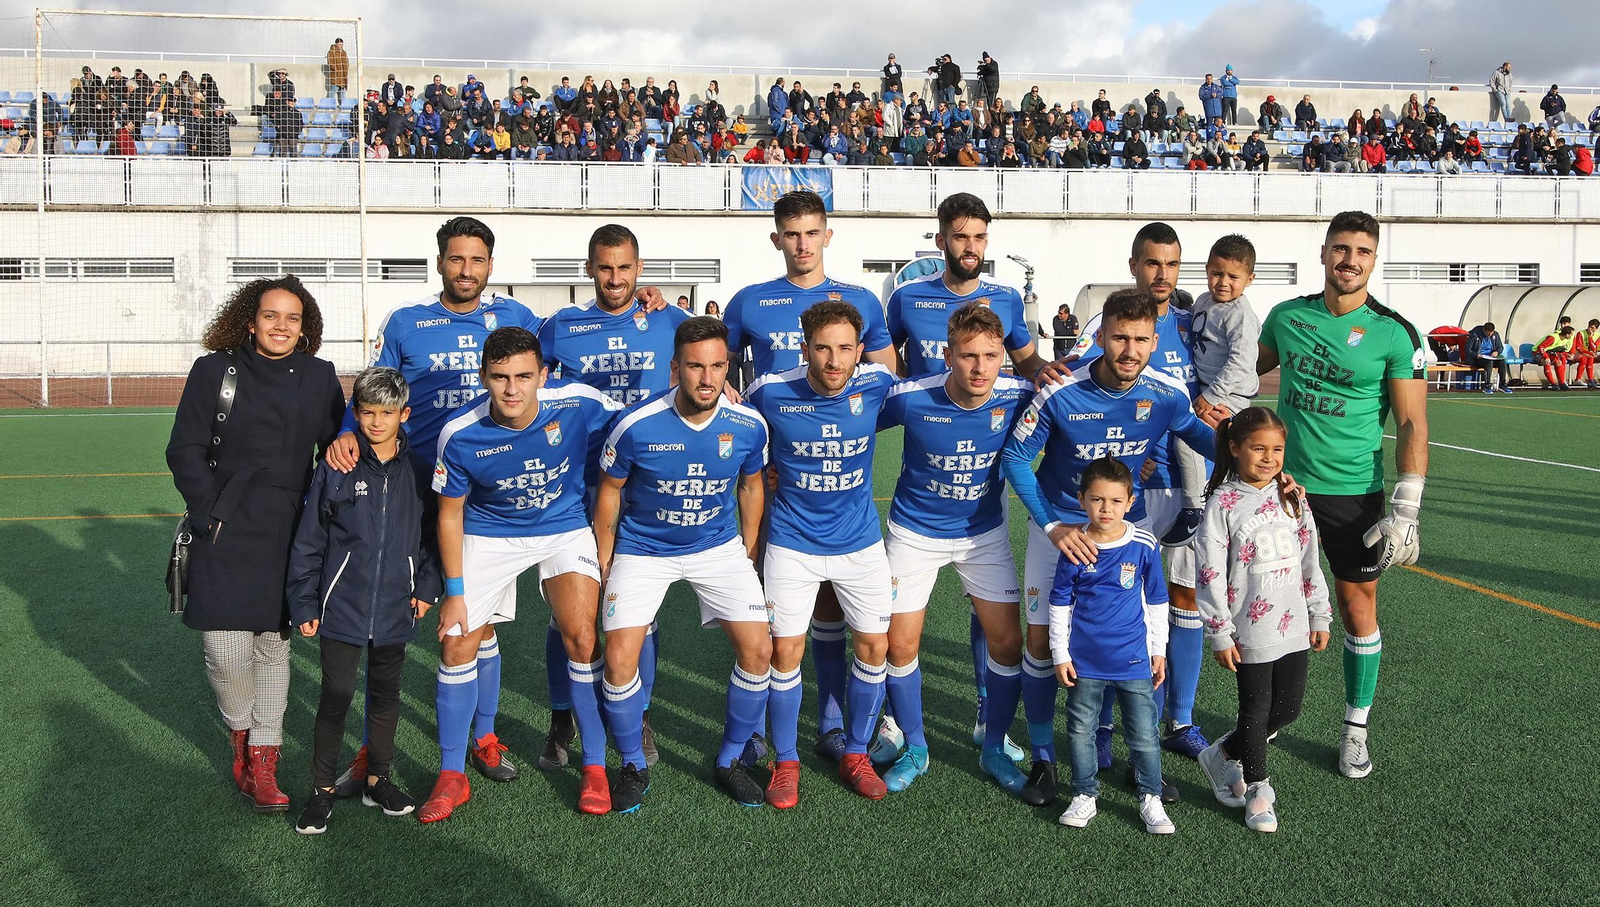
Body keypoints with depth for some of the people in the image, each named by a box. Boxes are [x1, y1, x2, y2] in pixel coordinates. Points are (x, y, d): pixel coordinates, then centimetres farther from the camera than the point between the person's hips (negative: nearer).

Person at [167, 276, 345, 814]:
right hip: (226, 533, -2)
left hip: (289, 534, 2)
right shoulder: (215, 370, -1)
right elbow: (185, 451, 0)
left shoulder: (320, 377, 5)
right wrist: (211, 515, -8)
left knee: (275, 645, 8)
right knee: (226, 652, -6)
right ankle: (240, 735, 24)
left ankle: (262, 762, 20)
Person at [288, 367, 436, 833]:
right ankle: (323, 787, 15)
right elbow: (308, 541, -2)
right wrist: (303, 602, -2)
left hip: (396, 606, 2)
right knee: (337, 693, 1)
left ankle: (378, 778, 29)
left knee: (386, 693, 14)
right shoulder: (335, 468, -6)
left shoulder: (416, 470, 0)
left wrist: (427, 587, 2)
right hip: (342, 604, -2)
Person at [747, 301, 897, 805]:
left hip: (860, 541, 2)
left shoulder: (876, 385, -12)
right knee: (786, 649, -2)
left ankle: (855, 753, 26)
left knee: (874, 646, 5)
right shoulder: (771, 393, -16)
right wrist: (775, 474, -1)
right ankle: (786, 762, 18)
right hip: (792, 543, -2)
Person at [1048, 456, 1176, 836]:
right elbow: (1060, 604, 2)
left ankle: (1151, 799, 20)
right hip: (1084, 661, 1)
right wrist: (1060, 654, 1)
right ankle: (1084, 796, 25)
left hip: (1133, 660, 0)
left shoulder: (1143, 545, -6)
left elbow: (1156, 601, 6)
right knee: (1081, 730, 10)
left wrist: (1159, 650, 8)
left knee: (1144, 733, 5)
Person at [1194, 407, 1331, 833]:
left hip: (1293, 627, 5)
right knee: (1256, 712, 6)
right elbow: (1211, 573, -11)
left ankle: (1223, 755, 31)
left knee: (1288, 709, 10)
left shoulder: (1291, 498, 6)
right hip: (1250, 633, -5)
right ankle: (1258, 789, 25)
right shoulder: (1223, 503, -10)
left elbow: (1310, 562, 12)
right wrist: (1220, 634, -11)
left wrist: (1319, 617, 12)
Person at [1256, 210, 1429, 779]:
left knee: (1357, 609, 4)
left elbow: (1412, 424, -9)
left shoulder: (1395, 334, -8)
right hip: (1284, 481, 3)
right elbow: (1253, 366, 22)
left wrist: (1405, 510, -15)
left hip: (1354, 492, -3)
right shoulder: (1287, 316, 2)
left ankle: (1356, 729, 21)